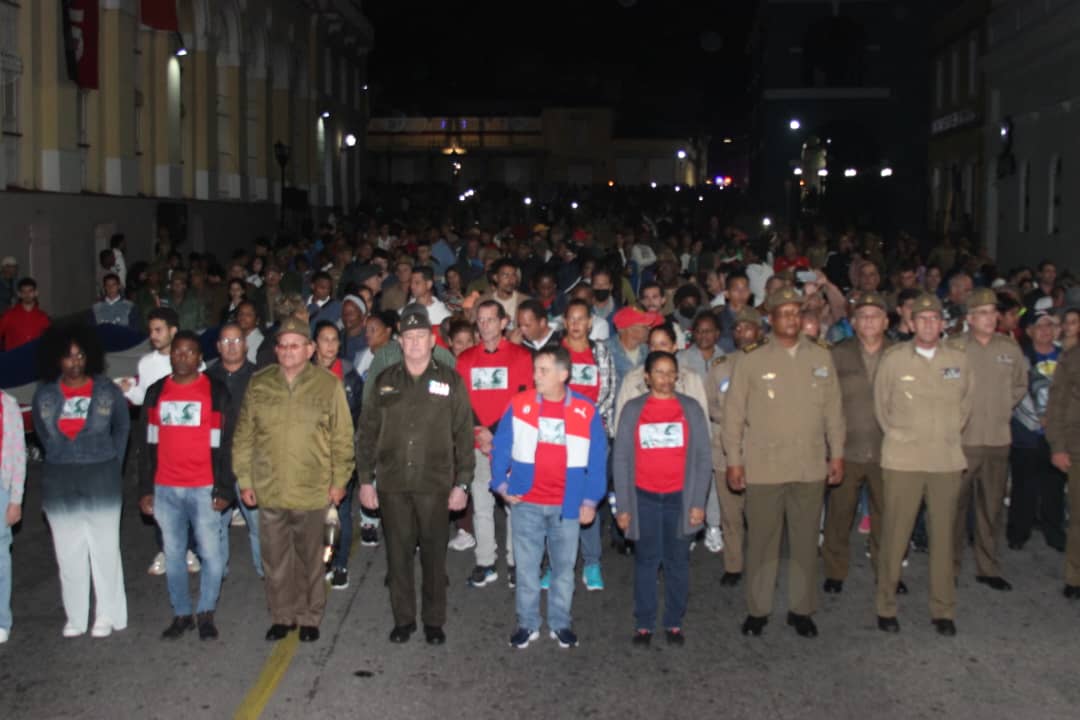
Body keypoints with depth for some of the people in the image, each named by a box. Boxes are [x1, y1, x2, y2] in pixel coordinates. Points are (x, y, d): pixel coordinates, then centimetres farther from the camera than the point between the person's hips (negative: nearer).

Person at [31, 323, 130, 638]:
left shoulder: (107, 390, -2)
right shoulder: (44, 394, 3)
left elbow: (122, 427, 10)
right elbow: (43, 434, 16)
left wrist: (112, 464, 7)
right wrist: (60, 460, 10)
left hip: (101, 479, -2)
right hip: (59, 483, 2)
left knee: (104, 549, 2)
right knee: (69, 553, 6)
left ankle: (108, 615, 11)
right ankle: (75, 616, 15)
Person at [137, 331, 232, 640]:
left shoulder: (216, 392, -1)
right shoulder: (156, 392, 10)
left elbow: (223, 444, -3)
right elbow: (148, 444, 12)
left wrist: (223, 489, -8)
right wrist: (145, 490, 8)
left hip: (204, 489, -3)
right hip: (165, 489, 3)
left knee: (211, 554, -3)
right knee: (173, 554, 9)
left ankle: (206, 612, 14)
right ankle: (181, 614, 20)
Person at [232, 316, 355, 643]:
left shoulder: (328, 385, -4)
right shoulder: (259, 384, 2)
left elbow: (342, 437, 0)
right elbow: (244, 435, 6)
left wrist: (339, 481, -1)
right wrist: (245, 480, 4)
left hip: (311, 490, -2)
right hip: (268, 490, 2)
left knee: (310, 558, 11)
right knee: (275, 558, 11)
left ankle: (310, 617, 26)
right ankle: (282, 616, 26)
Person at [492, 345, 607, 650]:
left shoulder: (586, 412, -4)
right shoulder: (519, 405, -4)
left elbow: (597, 459, 1)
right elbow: (500, 448, 3)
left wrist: (590, 500, -3)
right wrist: (502, 484, -4)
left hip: (567, 506, 0)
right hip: (526, 503, 0)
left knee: (564, 567, 11)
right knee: (526, 567, 7)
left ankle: (561, 624, 24)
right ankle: (527, 624, 19)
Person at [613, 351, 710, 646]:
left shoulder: (691, 408, 3)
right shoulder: (632, 409, 3)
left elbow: (703, 458, 2)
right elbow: (620, 459, 3)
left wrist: (698, 502, -4)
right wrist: (622, 506, -1)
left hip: (680, 499, 0)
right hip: (644, 499, 0)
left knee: (677, 562, 7)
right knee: (646, 562, 6)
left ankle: (674, 623, 18)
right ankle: (644, 624, 15)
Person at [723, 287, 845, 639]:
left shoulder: (821, 357, 8)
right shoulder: (752, 360, 0)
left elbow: (833, 408, 12)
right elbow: (734, 412, 1)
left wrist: (837, 454, 9)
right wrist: (734, 460, -1)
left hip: (811, 466, 2)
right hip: (763, 466, -2)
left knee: (806, 541, 9)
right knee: (762, 541, 4)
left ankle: (801, 609, 21)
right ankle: (757, 610, 16)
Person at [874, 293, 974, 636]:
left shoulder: (959, 360, 5)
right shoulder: (893, 358, -2)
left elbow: (965, 402, 17)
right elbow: (881, 405, 7)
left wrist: (948, 434, 11)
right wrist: (899, 437, 8)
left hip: (947, 461, 2)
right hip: (902, 460, -2)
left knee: (943, 536, 7)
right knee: (895, 535, 0)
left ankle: (943, 610, 17)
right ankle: (886, 607, 11)